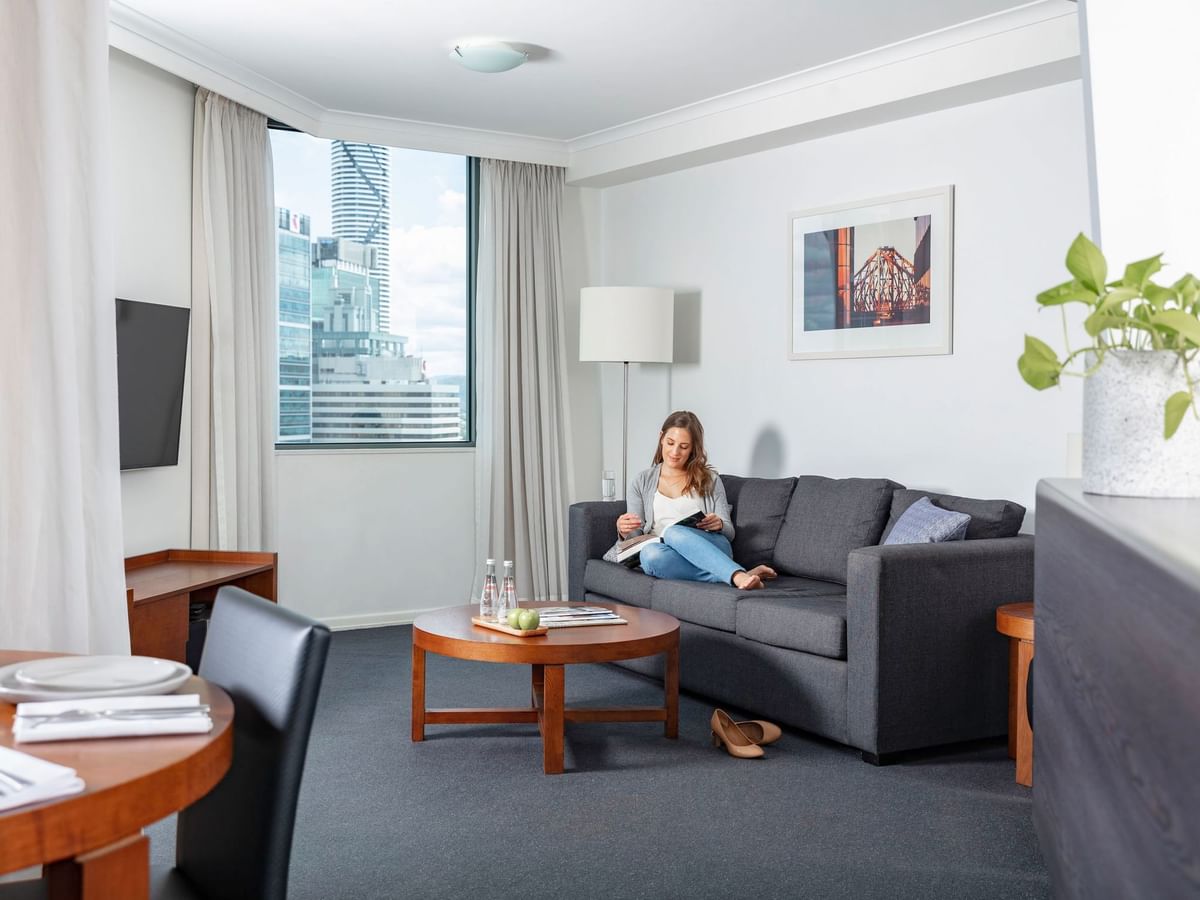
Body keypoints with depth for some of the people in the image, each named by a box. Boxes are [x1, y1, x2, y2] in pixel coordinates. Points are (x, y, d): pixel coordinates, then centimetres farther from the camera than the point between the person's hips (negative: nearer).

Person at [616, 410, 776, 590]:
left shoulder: (710, 480, 17)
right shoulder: (642, 482, 19)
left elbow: (729, 532, 14)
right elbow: (635, 536, 15)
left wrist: (719, 525, -10)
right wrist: (624, 531, -9)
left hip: (709, 547, -1)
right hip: (670, 557, 1)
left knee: (675, 533, -35)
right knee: (649, 553, -37)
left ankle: (739, 577, -49)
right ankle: (741, 576, -43)